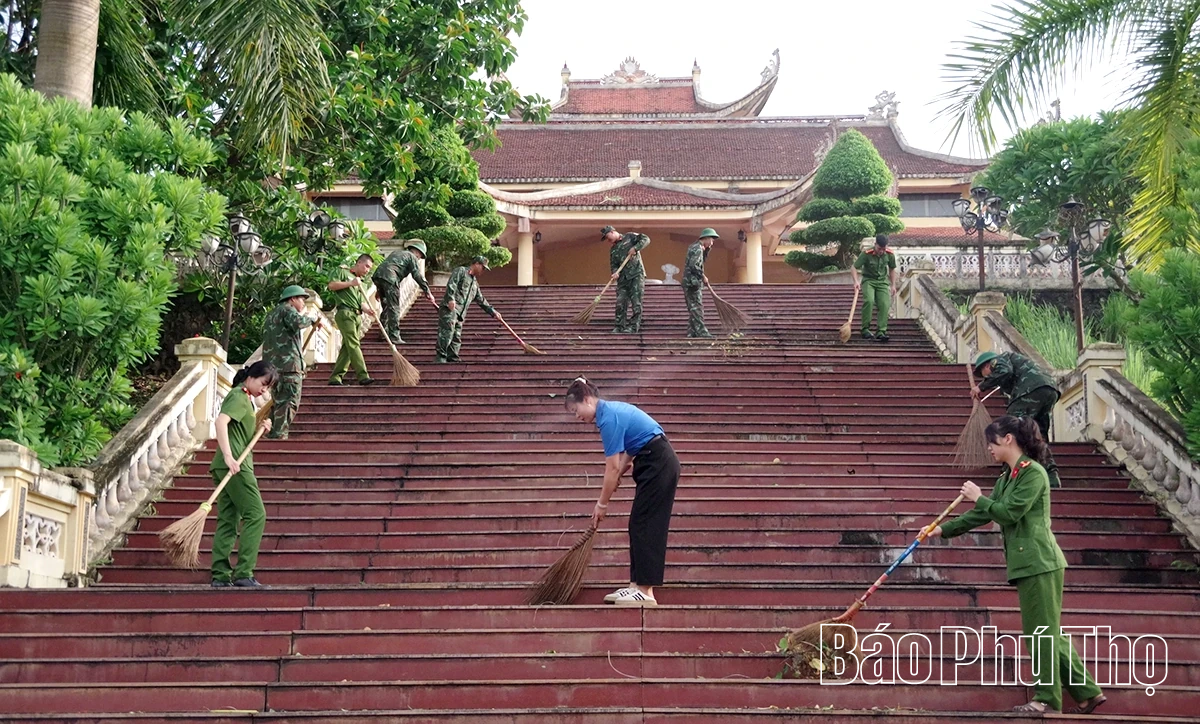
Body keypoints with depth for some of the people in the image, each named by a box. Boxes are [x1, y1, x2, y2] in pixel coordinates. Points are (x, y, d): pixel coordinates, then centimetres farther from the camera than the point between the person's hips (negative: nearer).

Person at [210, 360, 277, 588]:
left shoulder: (245, 398, 23)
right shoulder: (239, 397, -8)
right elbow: (221, 422, -23)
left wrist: (260, 427, 14)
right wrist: (229, 456, -31)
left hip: (229, 467, 10)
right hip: (235, 466, -10)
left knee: (228, 521, 7)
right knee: (255, 515, -9)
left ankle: (220, 576, 6)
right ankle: (243, 573, -12)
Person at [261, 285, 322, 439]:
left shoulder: (270, 315, 29)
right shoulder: (287, 309, 0)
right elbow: (297, 322, -23)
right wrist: (312, 320, -5)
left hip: (272, 366, 9)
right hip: (288, 365, -9)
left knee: (278, 403, 13)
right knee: (289, 403, -12)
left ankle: (272, 435, 11)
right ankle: (279, 435, -19)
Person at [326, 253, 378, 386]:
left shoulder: (360, 283, 29)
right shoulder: (342, 271, 9)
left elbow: (362, 302, 17)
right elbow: (331, 285, -6)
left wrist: (367, 309, -6)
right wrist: (350, 283, -11)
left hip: (357, 316, 8)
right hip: (345, 312, -8)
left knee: (347, 347, 2)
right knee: (354, 344, -16)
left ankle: (335, 377, 3)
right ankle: (363, 375, -25)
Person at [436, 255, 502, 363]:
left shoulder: (475, 283, 31)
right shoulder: (461, 271, 6)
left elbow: (481, 301, 35)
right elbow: (451, 284, -10)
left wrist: (493, 312, 30)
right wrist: (451, 299, -24)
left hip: (460, 314, 9)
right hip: (449, 309, -9)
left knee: (456, 338, 2)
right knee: (447, 332, -18)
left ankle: (452, 359, 2)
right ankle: (441, 358, -23)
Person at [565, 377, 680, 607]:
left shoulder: (608, 418, -18)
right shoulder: (611, 409, 11)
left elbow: (613, 468, -16)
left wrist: (602, 504, -7)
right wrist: (619, 474, 4)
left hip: (658, 466, -10)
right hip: (657, 464, 10)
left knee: (645, 527, -8)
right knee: (639, 526, 10)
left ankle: (646, 593, -8)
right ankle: (636, 586, 12)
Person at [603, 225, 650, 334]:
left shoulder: (630, 237, 6)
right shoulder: (613, 250, 21)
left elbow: (646, 239, -3)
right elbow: (613, 265, 13)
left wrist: (635, 248, -15)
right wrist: (615, 272, -9)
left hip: (637, 275, -5)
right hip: (623, 278, 5)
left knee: (636, 302, -8)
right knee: (620, 303, -2)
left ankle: (633, 327, -7)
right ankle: (619, 327, 3)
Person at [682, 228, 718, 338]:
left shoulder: (695, 246, 18)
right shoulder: (697, 248, -13)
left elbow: (702, 261, 28)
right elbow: (693, 265, -22)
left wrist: (706, 250, 13)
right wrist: (703, 277, -13)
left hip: (689, 282, 10)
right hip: (693, 281, -10)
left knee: (693, 307, 11)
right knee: (697, 306, -11)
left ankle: (692, 331, 12)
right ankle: (700, 330, -13)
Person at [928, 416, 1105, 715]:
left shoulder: (1033, 472, -12)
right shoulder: (1007, 477, 15)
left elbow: (1010, 513, -17)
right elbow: (982, 515, 20)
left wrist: (979, 498, -3)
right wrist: (944, 530, 19)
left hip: (1039, 563, -9)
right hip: (1026, 564, 9)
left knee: (1042, 631, -1)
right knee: (1046, 631, 12)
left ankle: (1047, 698, 8)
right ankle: (1086, 691, 18)